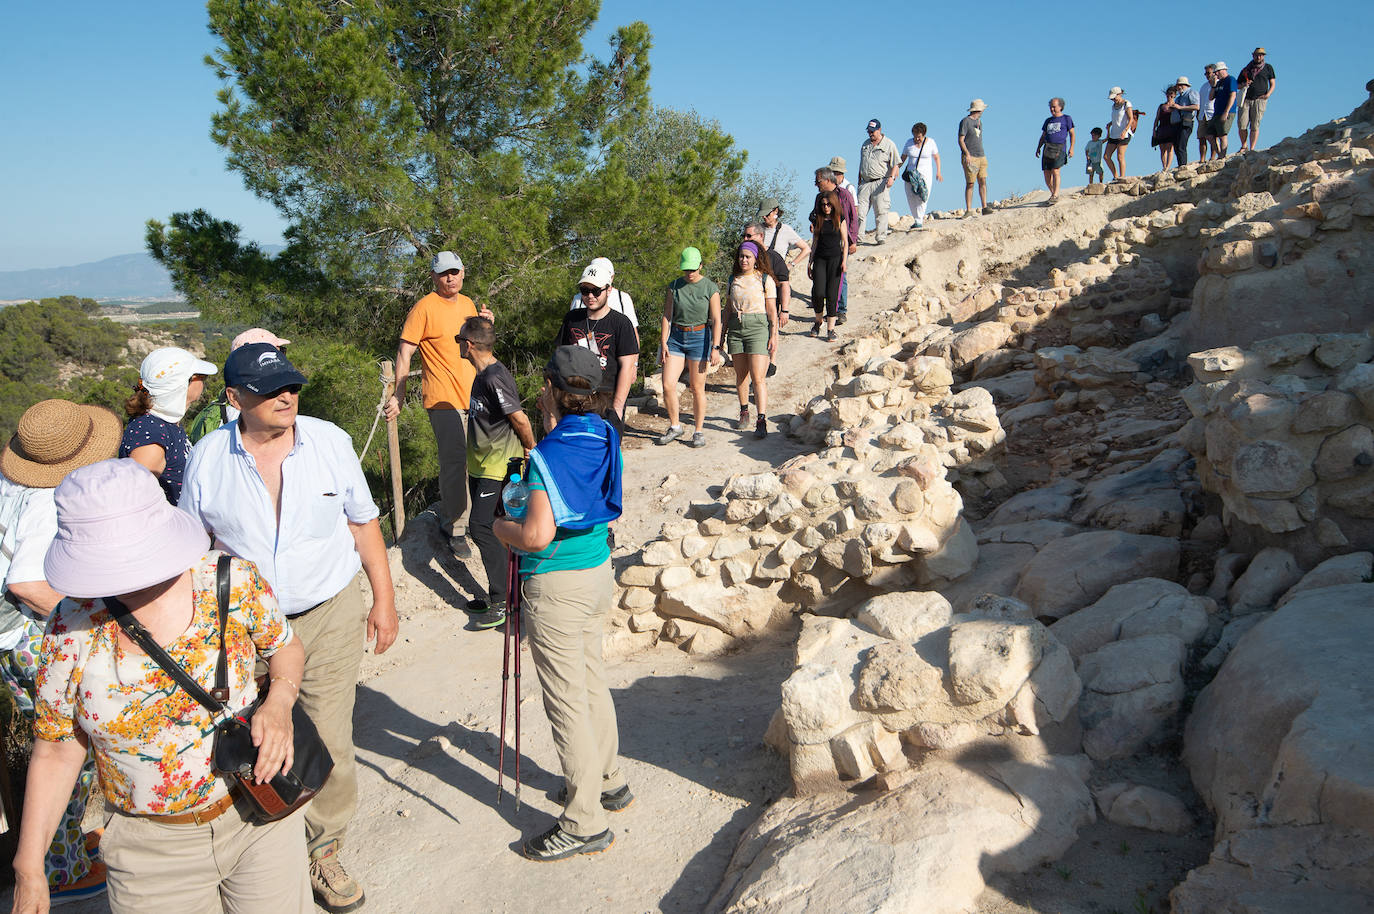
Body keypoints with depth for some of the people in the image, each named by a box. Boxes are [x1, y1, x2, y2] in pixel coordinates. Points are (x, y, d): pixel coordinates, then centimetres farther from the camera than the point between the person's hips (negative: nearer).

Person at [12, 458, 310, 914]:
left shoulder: (233, 582, -15)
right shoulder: (73, 627, -12)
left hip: (261, 815, 0)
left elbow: (286, 647, 3)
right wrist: (29, 868, -2)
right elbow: (57, 750, -2)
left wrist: (279, 704, -17)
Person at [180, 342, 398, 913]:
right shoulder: (208, 458, -4)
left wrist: (383, 598, 6)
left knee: (330, 743, 4)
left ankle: (322, 851, 26)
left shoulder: (330, 442, -4)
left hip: (330, 615, 0)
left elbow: (363, 523, 5)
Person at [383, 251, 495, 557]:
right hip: (444, 399, -7)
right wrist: (399, 394, -17)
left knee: (475, 460, 17)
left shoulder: (468, 304, 12)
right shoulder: (425, 308, -9)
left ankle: (449, 514, 37)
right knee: (454, 462, -9)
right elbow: (405, 351, -10)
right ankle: (453, 529, 5)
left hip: (473, 395, 7)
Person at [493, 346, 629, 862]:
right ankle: (608, 780, 39)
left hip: (555, 585, -9)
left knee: (566, 700, 1)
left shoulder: (549, 453, -22)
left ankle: (585, 823, 11)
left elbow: (536, 536, -28)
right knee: (591, 681, 23)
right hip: (598, 571, 9)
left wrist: (501, 528, -8)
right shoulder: (604, 437, 3)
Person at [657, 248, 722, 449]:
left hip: (700, 338, -3)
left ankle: (699, 431, 13)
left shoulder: (711, 288, -3)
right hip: (676, 337, 3)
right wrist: (663, 342, -2)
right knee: (668, 385, -6)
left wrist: (715, 347, -12)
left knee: (697, 388, 0)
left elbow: (716, 320, -5)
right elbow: (667, 316, 6)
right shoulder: (674, 286, 5)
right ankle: (675, 426, 12)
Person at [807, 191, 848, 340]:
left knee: (832, 294, -6)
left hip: (835, 259, -2)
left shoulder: (840, 220, 4)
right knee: (818, 293, -11)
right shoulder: (819, 220, 10)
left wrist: (844, 261, -9)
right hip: (820, 259, 2)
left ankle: (830, 329, 1)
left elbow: (845, 243, 3)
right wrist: (810, 262, 10)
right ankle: (818, 321, 14)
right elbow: (815, 242, 14)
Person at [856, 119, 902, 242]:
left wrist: (891, 177, -17)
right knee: (860, 211, -1)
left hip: (880, 183, -5)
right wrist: (859, 179, 21)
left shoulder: (889, 144, 0)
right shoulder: (866, 144, 18)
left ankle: (881, 237, -2)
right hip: (865, 183, 5)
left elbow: (896, 163, -3)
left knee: (880, 211, -6)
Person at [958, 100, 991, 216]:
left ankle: (985, 207, -2)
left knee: (983, 182, -1)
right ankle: (968, 210, -3)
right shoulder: (965, 121, -4)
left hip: (981, 157, 7)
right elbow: (961, 140, -10)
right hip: (970, 158, -7)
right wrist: (967, 154, -19)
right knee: (970, 184, -6)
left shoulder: (979, 122, 19)